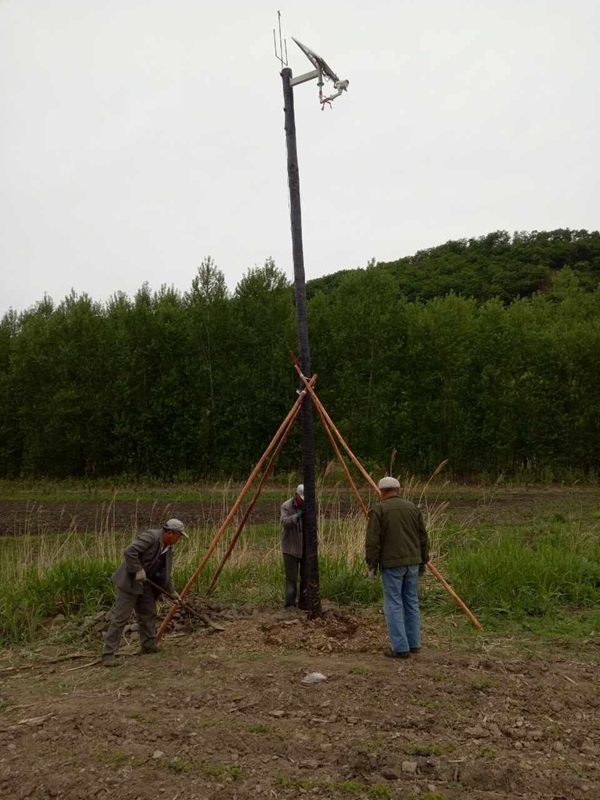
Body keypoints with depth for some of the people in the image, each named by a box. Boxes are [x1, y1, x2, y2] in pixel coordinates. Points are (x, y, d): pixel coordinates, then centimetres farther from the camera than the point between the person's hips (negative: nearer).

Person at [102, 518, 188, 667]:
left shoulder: (168, 548, 6)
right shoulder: (150, 537, -22)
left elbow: (165, 572, 16)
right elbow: (129, 552, -32)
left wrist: (172, 591, 15)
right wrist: (138, 570, -27)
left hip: (145, 583, 9)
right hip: (129, 581, -9)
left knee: (148, 614, 13)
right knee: (120, 617, -8)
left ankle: (149, 646, 25)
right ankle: (108, 654, -3)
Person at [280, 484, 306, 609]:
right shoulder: (286, 506, -11)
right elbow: (284, 522, -27)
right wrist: (297, 516, -42)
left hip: (306, 548, 5)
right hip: (291, 548, -5)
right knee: (291, 578, -5)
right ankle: (290, 603, 2)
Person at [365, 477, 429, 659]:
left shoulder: (379, 509, -6)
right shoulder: (412, 507, 8)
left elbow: (372, 540, -11)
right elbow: (423, 537, 10)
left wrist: (372, 565, -3)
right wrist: (423, 561, 19)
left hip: (391, 563, -5)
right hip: (412, 561, 5)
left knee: (394, 605, 1)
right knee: (411, 602, 15)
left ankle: (401, 648, 1)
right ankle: (413, 643, 21)